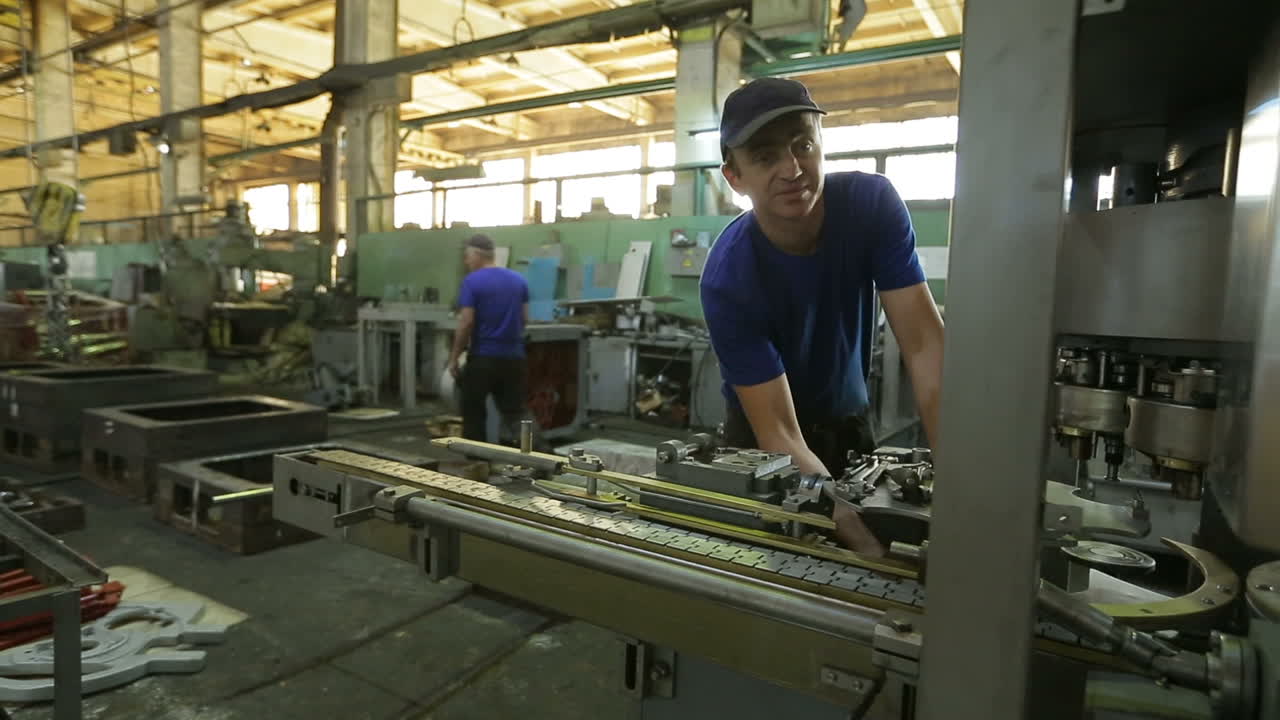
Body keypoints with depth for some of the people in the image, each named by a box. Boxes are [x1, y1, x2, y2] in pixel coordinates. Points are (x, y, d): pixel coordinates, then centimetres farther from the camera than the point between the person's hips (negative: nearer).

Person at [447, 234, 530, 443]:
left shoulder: (472, 281, -8)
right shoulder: (519, 280, 8)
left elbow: (466, 322, -12)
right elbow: (525, 320, 11)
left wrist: (454, 358, -4)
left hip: (483, 357, -4)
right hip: (514, 356, 4)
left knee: (474, 414, 9)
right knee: (513, 412, 7)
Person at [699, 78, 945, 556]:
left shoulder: (873, 203, -20)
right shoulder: (728, 279, -29)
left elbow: (924, 344, -24)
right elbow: (780, 434, -29)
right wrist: (844, 514, -45)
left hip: (849, 425, 3)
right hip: (764, 439, -2)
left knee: (895, 532, 14)